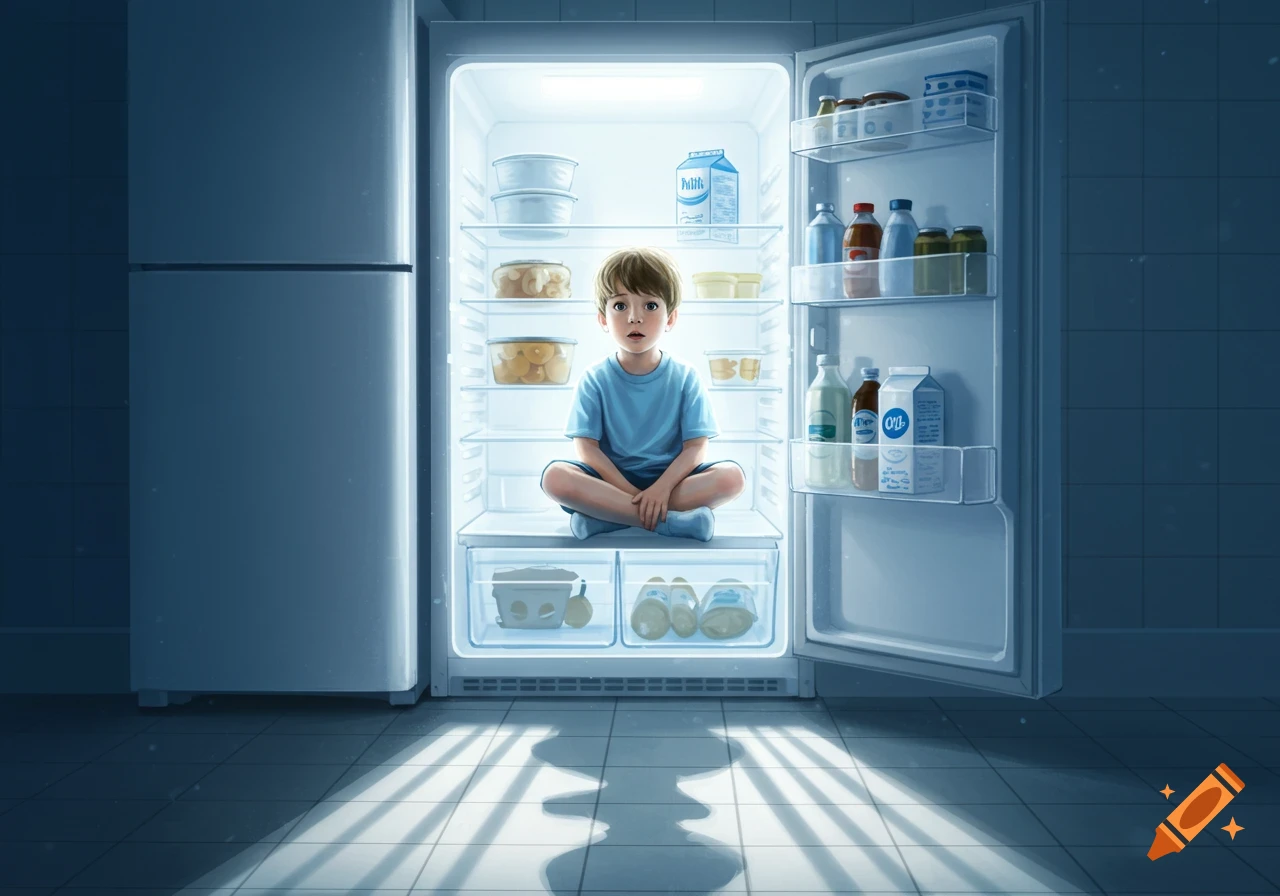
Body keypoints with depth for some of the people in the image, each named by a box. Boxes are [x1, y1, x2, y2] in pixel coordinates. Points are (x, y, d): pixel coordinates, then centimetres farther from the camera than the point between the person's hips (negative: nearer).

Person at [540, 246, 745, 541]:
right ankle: (671, 520, -30)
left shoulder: (684, 378, 0)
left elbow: (696, 447, -7)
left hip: (670, 478, 1)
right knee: (555, 477, -29)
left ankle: (606, 515, -26)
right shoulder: (595, 380, -1)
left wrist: (662, 487, -24)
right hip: (611, 480, -1)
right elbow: (586, 448, -9)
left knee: (732, 476, -25)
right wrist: (630, 493, -21)